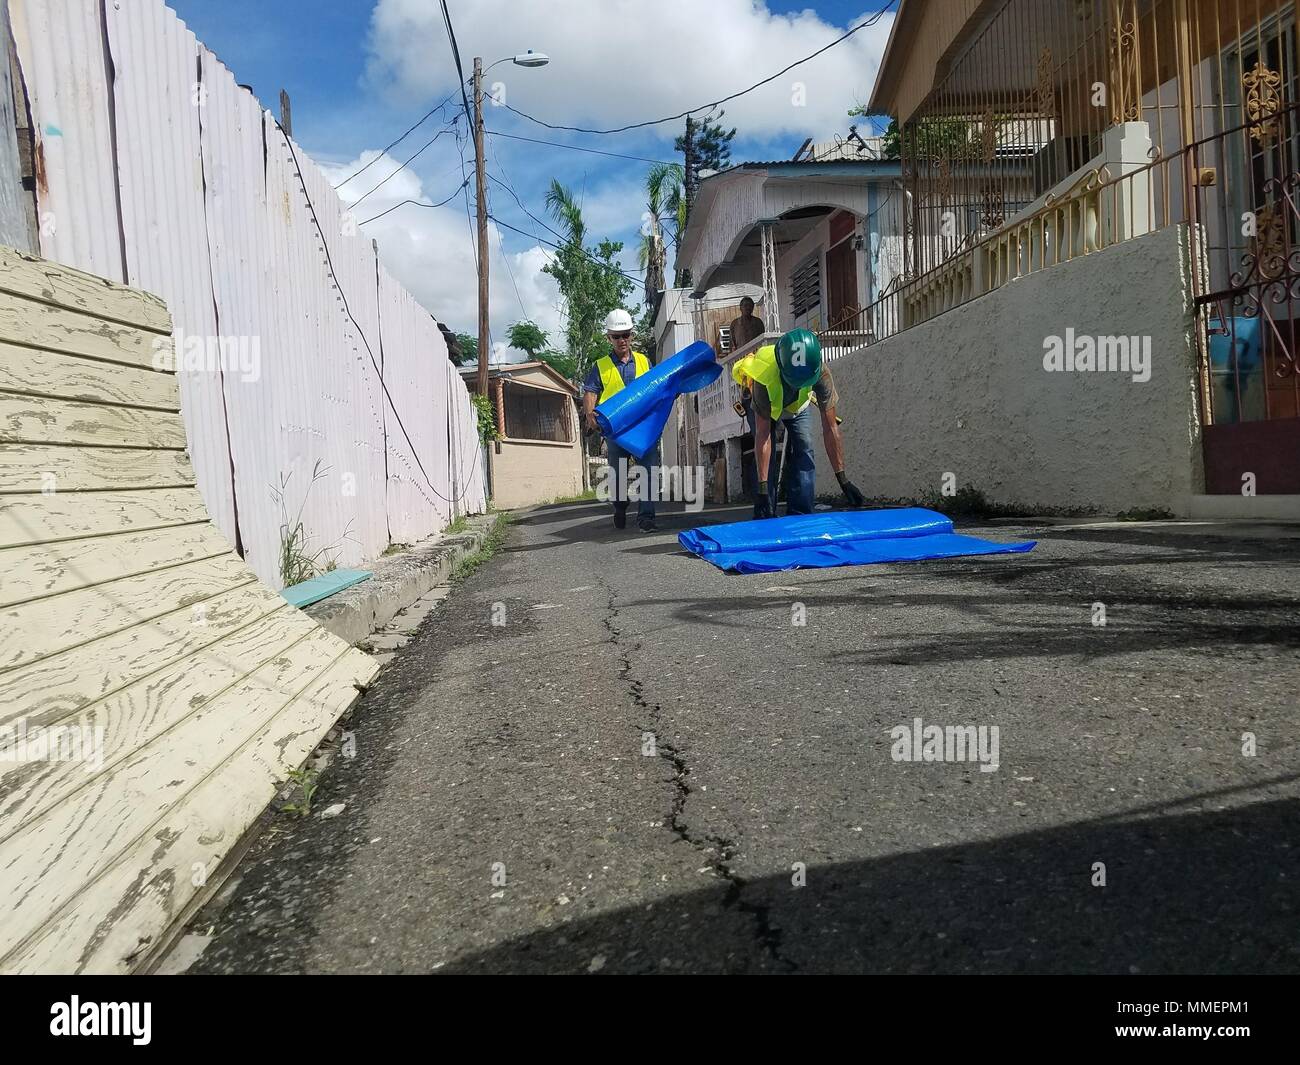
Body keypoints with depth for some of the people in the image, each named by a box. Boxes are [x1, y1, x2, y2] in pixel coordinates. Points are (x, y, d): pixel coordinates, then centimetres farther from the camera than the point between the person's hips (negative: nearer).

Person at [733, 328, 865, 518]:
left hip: (799, 404, 2)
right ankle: (765, 517, -9)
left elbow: (830, 429, -32)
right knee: (766, 454, -18)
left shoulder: (821, 374, -38)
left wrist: (842, 479, -32)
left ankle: (800, 516, -8)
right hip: (760, 403, -2)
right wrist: (762, 486, -43)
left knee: (804, 450, -15)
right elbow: (762, 435, -42)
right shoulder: (764, 376, -45)